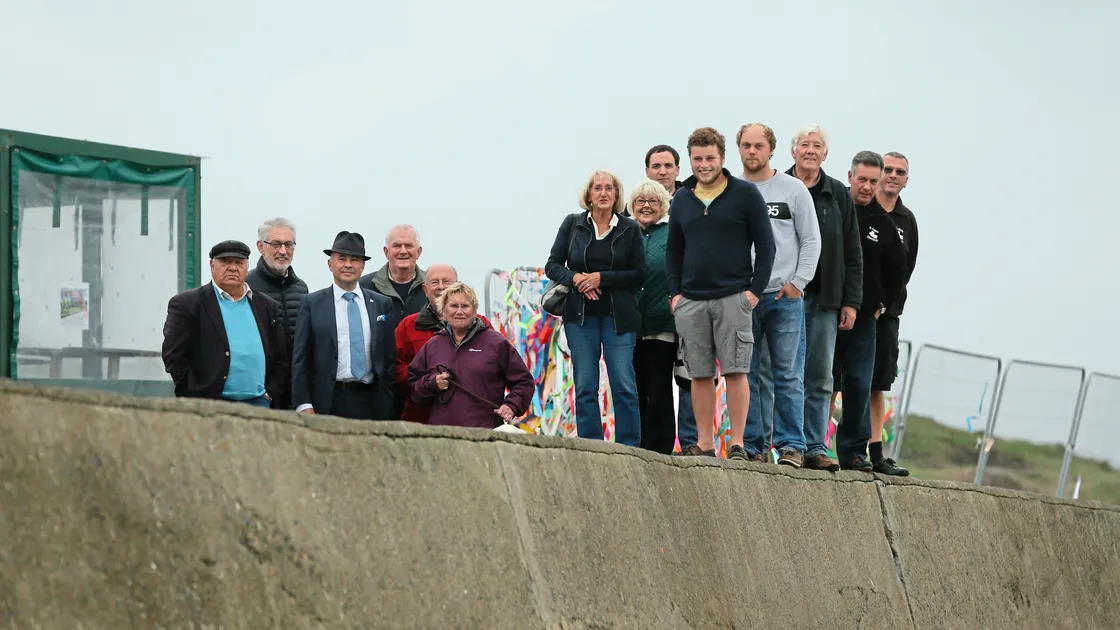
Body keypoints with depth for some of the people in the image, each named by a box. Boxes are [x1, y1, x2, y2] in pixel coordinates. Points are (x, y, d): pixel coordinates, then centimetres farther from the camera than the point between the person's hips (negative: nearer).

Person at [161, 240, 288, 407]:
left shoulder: (266, 305, 17)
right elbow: (174, 357, -3)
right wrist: (196, 401, -8)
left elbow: (280, 358, 18)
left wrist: (270, 394, 5)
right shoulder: (186, 304, 2)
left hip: (259, 406, 4)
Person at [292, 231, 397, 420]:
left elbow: (390, 358, 12)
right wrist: (303, 404, -6)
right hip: (328, 402, -2)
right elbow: (300, 358, 2)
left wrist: (390, 402, 5)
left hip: (372, 402, 2)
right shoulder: (312, 303, 5)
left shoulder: (382, 304, 11)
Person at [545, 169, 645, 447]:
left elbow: (639, 274, 0)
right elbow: (553, 265, 8)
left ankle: (630, 448, -1)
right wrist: (575, 278, -11)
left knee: (624, 385, -6)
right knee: (585, 387, 0)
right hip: (581, 316, 1)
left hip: (618, 316, -1)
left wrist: (602, 278, -11)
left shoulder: (630, 229, 4)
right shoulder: (573, 224, 7)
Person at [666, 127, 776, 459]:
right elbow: (673, 250, 19)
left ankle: (737, 444, -3)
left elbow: (765, 245, 1)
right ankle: (704, 443, 8)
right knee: (699, 374, 4)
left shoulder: (746, 194, 1)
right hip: (691, 301, 4)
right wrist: (675, 292, 7)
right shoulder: (682, 199, 13)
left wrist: (755, 289, -8)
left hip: (734, 297, -4)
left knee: (735, 371, -6)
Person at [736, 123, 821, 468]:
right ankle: (752, 445, 6)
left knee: (788, 375, -2)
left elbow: (811, 240, 6)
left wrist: (798, 282, -3)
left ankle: (792, 445, 1)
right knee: (744, 374, 1)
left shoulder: (793, 189, 6)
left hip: (784, 297, -1)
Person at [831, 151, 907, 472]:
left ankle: (854, 451, 8)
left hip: (864, 318, 3)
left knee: (859, 385, 1)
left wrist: (883, 304, 14)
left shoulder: (883, 224, 8)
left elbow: (897, 270, 21)